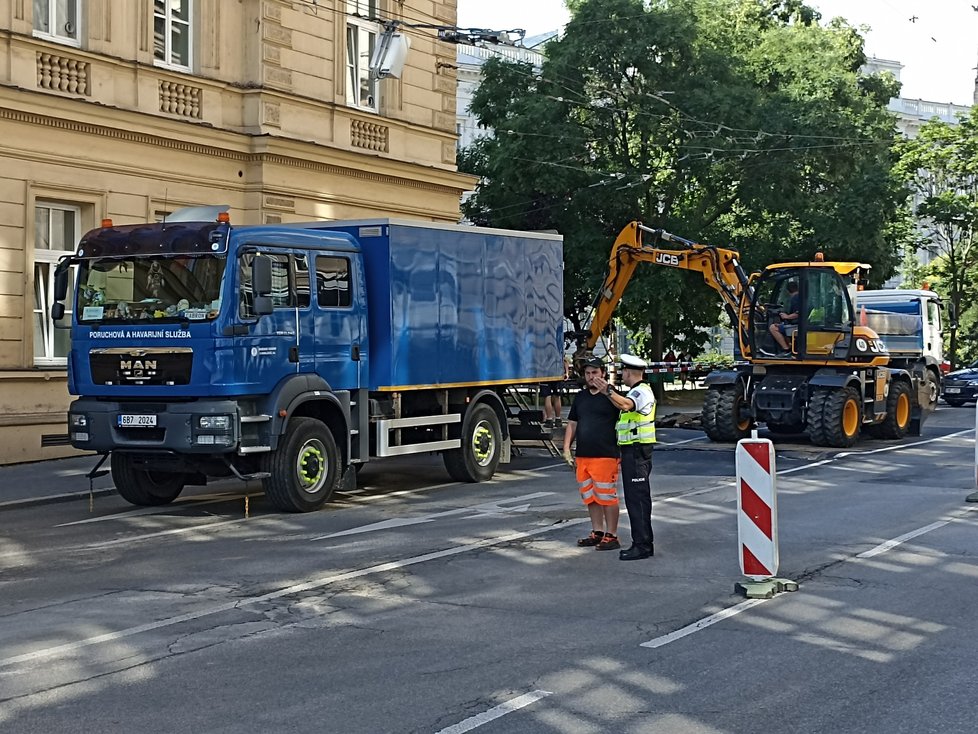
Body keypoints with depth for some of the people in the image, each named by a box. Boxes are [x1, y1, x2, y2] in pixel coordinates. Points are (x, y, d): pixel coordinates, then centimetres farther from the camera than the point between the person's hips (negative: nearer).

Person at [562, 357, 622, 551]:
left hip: (606, 456, -7)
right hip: (583, 455, 7)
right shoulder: (581, 397, 15)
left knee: (607, 497, -5)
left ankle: (611, 536, 2)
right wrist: (566, 448, 11)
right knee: (590, 497, 12)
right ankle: (597, 533, 22)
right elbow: (572, 424, 20)